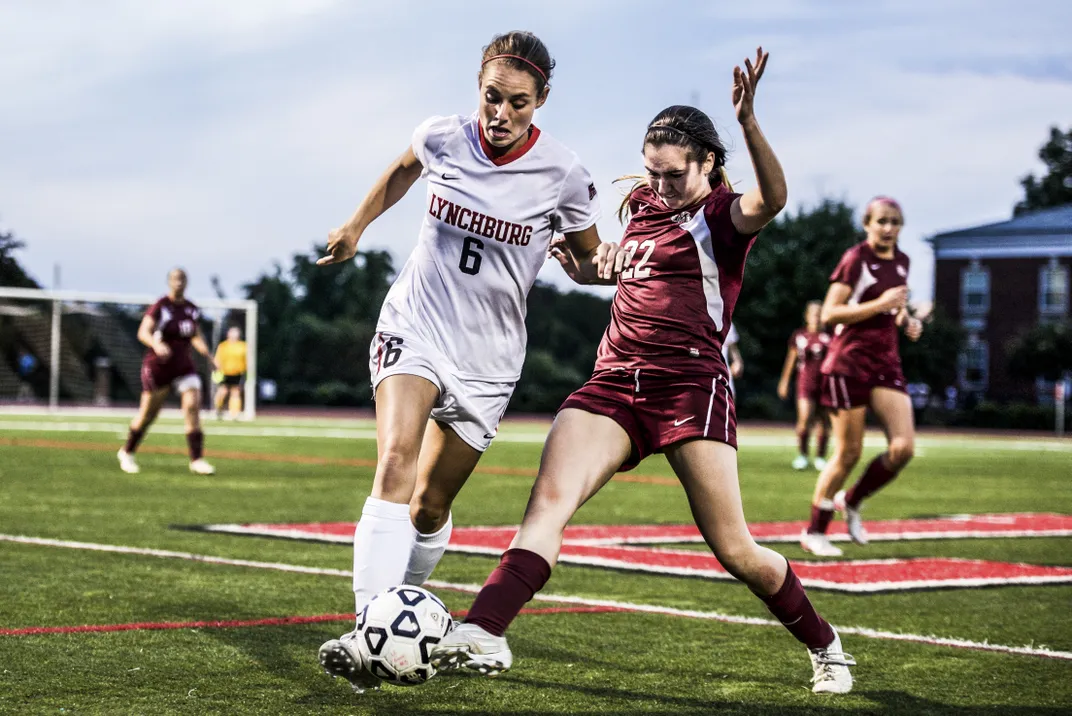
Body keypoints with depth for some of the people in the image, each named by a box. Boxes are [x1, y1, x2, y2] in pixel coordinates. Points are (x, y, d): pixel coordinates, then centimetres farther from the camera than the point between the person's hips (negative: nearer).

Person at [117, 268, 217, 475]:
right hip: (158, 366, -4)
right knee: (148, 413, 4)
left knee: (193, 406, -13)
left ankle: (197, 460, -10)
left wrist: (209, 357, 9)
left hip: (184, 366, 4)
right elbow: (143, 332, -21)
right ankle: (126, 453, 27)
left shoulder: (193, 310, 6)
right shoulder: (159, 307, -11)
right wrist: (156, 344, -41)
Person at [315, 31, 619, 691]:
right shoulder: (441, 139, -6)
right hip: (414, 326, 0)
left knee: (430, 506, 5)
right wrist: (356, 227, 25)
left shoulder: (564, 175, -11)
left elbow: (588, 258, 5)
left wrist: (606, 262, -17)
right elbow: (402, 172, 19)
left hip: (486, 357, 0)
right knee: (396, 461, -24)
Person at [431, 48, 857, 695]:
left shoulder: (722, 214, -1)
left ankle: (826, 647, 18)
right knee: (550, 496, -19)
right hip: (616, 381, 5)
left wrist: (748, 121, -40)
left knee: (735, 551, -6)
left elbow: (771, 200, -27)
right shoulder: (641, 202, 19)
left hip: (692, 384, -5)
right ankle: (481, 636, -33)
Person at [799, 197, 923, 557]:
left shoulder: (901, 261, 12)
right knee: (848, 453, -2)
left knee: (903, 447, -9)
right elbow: (829, 314, -15)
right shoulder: (855, 259, -9)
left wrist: (907, 321, 7)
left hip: (886, 363, 6)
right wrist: (881, 304, -20)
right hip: (849, 362, -6)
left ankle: (851, 501, 15)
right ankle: (815, 532, 14)